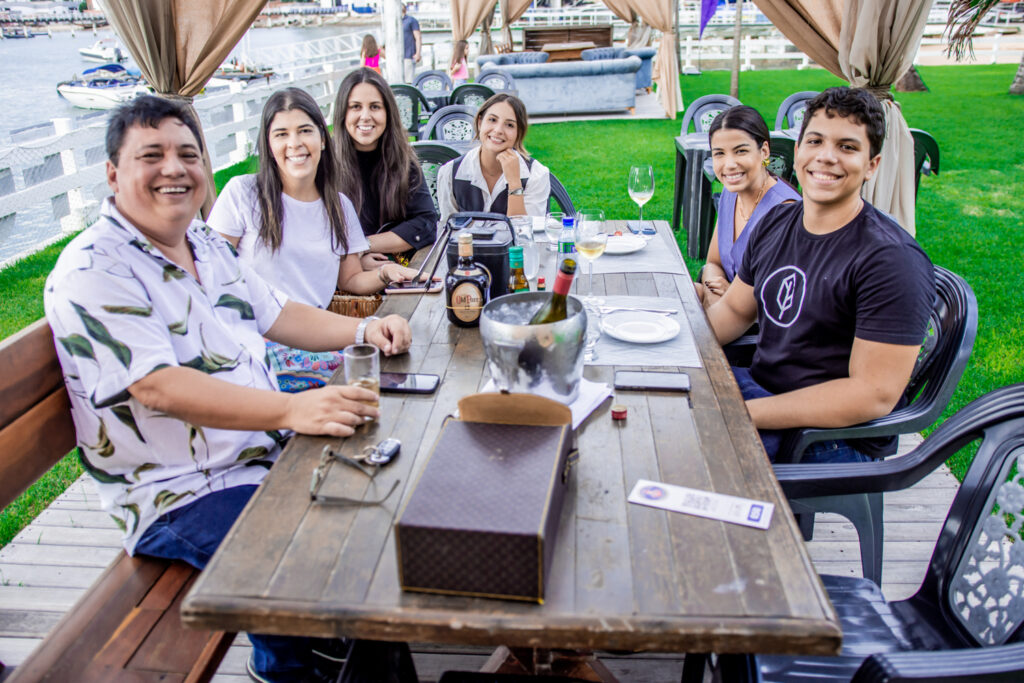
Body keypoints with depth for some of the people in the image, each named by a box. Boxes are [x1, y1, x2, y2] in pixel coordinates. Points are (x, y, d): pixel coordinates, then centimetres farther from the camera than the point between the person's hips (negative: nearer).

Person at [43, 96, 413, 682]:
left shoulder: (209, 246, 11)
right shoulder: (93, 272, -16)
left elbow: (276, 315, 19)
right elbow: (159, 388, -27)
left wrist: (363, 329, 2)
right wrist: (291, 409, -38)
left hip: (267, 453, 8)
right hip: (182, 496, -8)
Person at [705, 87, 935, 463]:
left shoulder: (892, 260, -19)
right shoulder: (775, 223, 5)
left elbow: (876, 394, -23)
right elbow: (734, 310, 14)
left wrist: (747, 413, -27)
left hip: (836, 440, -7)